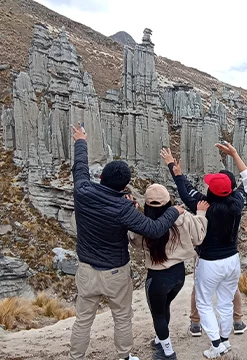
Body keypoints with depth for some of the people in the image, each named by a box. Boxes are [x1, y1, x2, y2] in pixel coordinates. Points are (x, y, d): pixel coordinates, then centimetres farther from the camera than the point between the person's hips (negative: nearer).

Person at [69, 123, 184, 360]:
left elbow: (80, 166, 5)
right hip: (116, 273, -3)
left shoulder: (82, 192, -15)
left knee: (83, 319, 16)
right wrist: (174, 212, -3)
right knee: (123, 318, 19)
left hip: (87, 270, 3)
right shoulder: (123, 208, -25)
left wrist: (81, 142, 24)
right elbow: (154, 230, -21)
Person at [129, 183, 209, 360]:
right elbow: (198, 238, 0)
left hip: (158, 277, -4)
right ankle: (161, 341, 49)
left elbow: (136, 242, 1)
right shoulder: (183, 218, -17)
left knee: (158, 314, 20)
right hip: (179, 272, 4)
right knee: (164, 307, 30)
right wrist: (201, 214, 10)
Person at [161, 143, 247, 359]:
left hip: (210, 264, -5)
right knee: (226, 302, 20)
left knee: (204, 303, 14)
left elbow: (184, 194, -14)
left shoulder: (205, 208, -25)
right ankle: (225, 341, 36)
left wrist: (173, 168, -7)